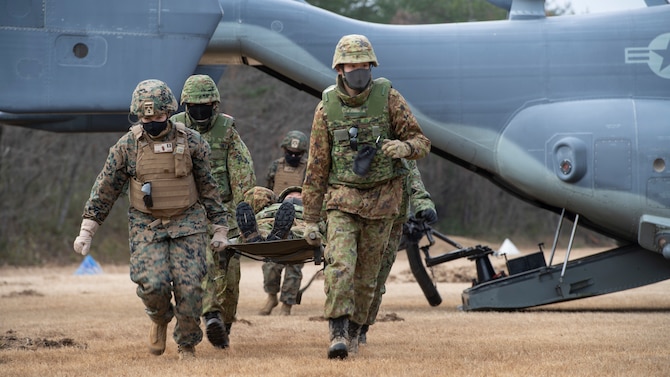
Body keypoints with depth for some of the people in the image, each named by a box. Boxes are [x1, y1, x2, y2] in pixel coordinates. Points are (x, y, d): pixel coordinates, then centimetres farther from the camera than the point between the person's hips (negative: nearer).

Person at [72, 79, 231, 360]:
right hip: (147, 226, 0)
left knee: (189, 286, -10)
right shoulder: (127, 145, -2)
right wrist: (86, 231, 2)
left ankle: (187, 345, 10)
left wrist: (219, 229, 7)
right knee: (153, 284, -17)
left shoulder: (191, 142, -3)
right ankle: (160, 320, 17)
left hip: (187, 223, 0)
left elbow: (208, 187, 6)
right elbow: (105, 189, 4)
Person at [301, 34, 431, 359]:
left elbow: (421, 142, -3)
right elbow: (316, 167, 1)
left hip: (382, 199, 0)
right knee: (340, 264, -19)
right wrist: (310, 219, 1)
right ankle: (337, 335, -19)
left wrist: (403, 147, -28)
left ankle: (353, 331, 24)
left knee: (366, 274, 7)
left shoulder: (388, 98, -6)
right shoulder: (327, 107, -3)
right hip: (343, 199, 0)